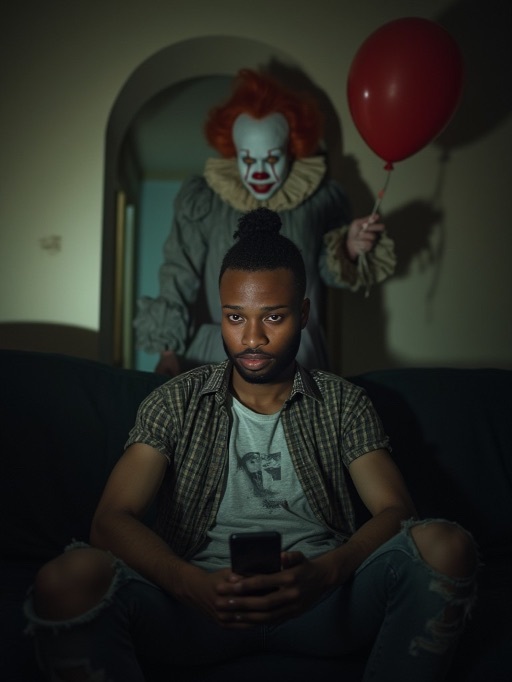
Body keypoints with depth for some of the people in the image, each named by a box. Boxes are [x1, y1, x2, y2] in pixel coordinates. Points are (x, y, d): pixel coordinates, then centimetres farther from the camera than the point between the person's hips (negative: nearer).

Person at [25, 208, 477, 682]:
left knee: (446, 545, -26)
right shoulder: (176, 404, 7)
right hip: (201, 598, -1)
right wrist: (194, 585, -25)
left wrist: (323, 573, -24)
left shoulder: (344, 403, 10)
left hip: (317, 602, 2)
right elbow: (113, 518, -4)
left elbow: (396, 511, -1)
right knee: (68, 579, -30)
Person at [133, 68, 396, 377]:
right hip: (217, 353, 0)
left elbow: (331, 269, 6)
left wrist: (348, 248, -16)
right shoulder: (201, 199, -6)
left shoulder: (319, 197, -5)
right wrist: (168, 353, -16)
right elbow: (179, 276, -7)